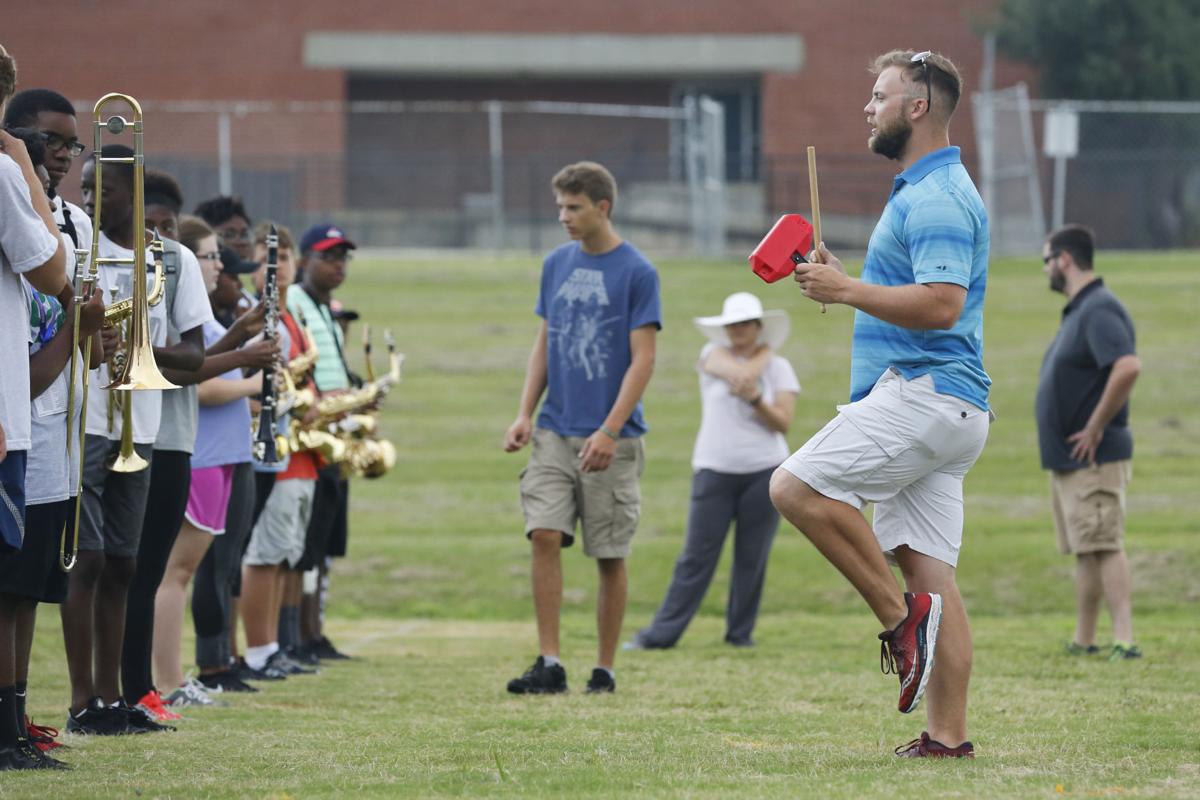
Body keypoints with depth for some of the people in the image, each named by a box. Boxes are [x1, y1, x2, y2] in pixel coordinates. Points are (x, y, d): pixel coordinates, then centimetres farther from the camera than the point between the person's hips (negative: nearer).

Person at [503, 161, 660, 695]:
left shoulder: (637, 272, -6)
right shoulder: (556, 264, 10)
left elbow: (642, 360, -9)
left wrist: (609, 432, -17)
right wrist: (525, 414, 5)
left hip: (611, 440, -4)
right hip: (555, 431, 4)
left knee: (610, 556, 2)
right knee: (545, 535, -10)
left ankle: (604, 670, 11)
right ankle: (549, 664, -7)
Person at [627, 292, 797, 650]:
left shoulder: (779, 368, 6)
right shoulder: (715, 354, 4)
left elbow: (782, 422, -3)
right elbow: (744, 373, -16)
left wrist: (755, 399, -18)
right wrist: (763, 354, 1)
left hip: (765, 473, 1)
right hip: (715, 470, -1)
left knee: (752, 559, 2)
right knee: (697, 556, -4)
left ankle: (740, 633, 13)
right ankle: (661, 633, -1)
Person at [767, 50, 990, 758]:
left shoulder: (937, 198, -12)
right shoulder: (924, 193, 22)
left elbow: (940, 304, -24)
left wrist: (848, 290, -17)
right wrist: (842, 284, 21)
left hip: (922, 397, -10)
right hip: (947, 408, 10)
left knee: (797, 487, -17)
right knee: (929, 569, 5)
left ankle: (900, 614, -13)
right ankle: (948, 735, 2)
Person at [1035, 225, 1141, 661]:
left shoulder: (1099, 310, -17)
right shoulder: (1077, 311, 16)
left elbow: (1128, 367, -32)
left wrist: (1095, 428, -24)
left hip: (1093, 459, -10)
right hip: (1067, 460, 10)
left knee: (1104, 547, -13)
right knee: (1085, 551, 14)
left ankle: (1124, 640, -16)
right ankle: (1083, 641, 21)